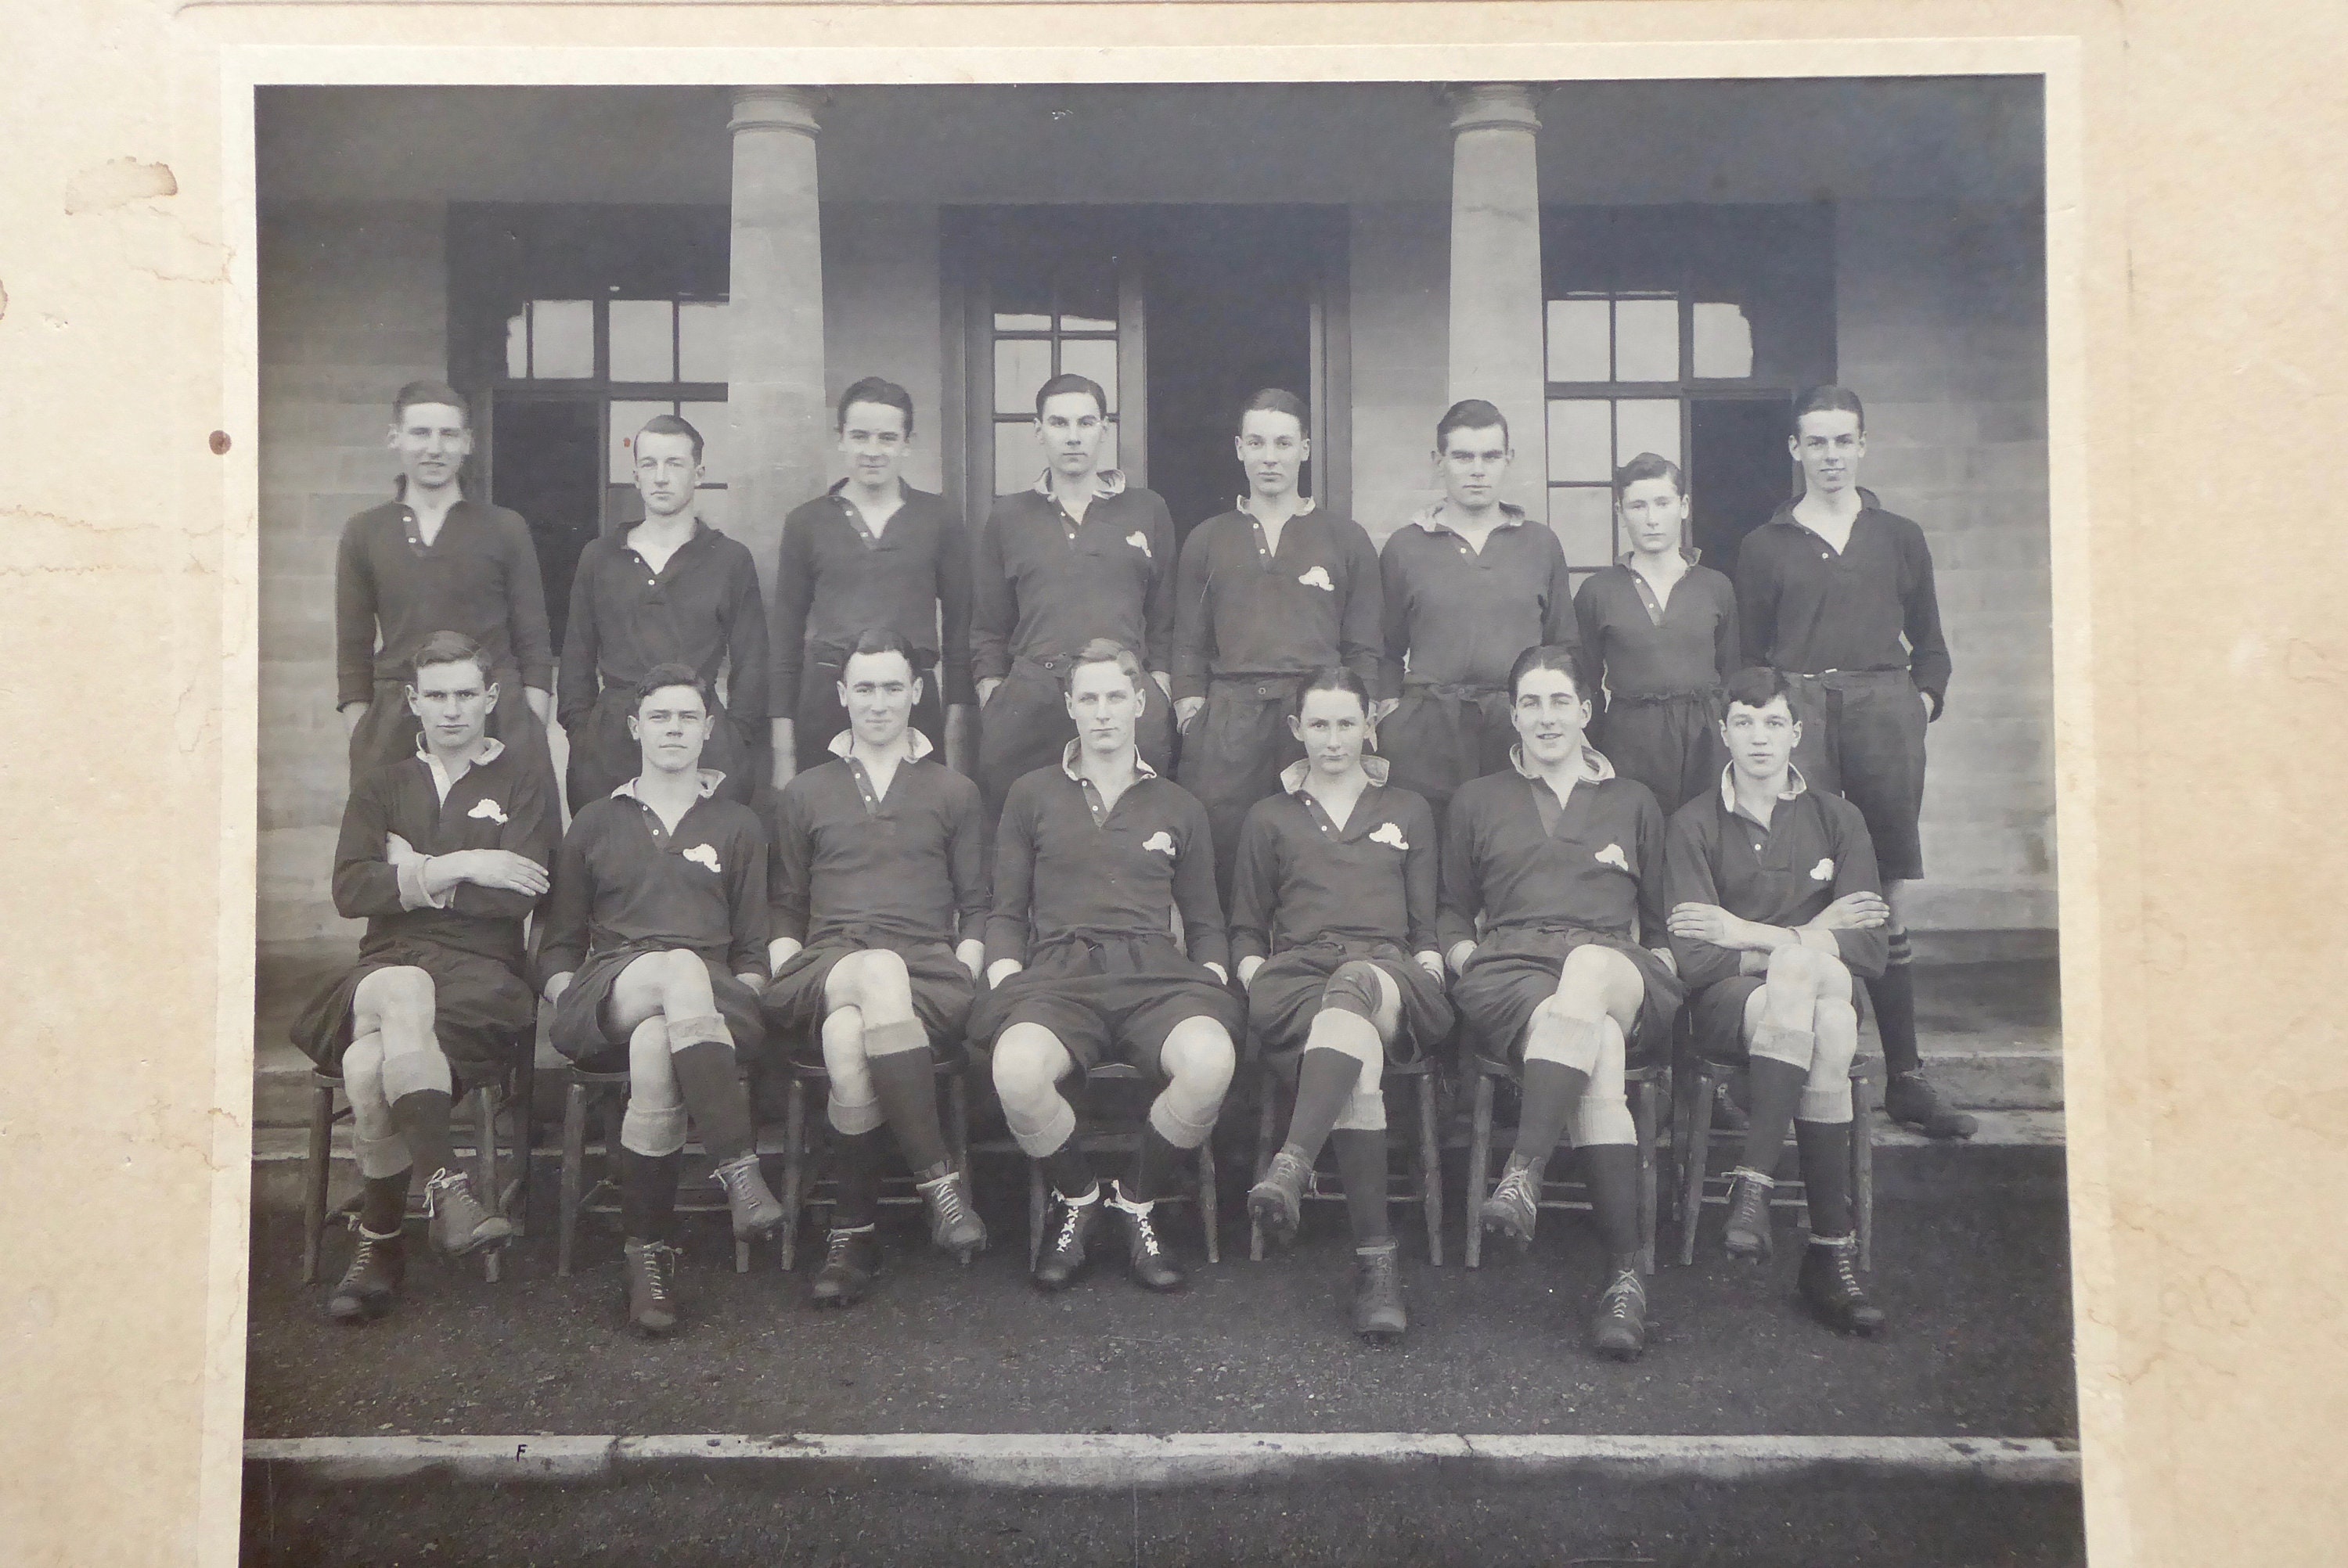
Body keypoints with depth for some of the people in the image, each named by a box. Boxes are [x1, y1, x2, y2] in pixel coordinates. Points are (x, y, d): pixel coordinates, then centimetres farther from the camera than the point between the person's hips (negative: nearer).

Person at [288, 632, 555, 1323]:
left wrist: (418, 875, 0)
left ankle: (380, 1242, -26)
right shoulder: (380, 788, 22)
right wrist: (454, 869, -7)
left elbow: (520, 893, -4)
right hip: (387, 965, 2)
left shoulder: (523, 785, 13)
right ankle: (448, 1187, -41)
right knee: (404, 995, -37)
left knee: (370, 1063, -33)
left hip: (479, 974, -2)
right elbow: (350, 889, 3)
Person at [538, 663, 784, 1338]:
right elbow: (558, 946, 19)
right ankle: (740, 1172, -47)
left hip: (713, 1000, 0)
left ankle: (649, 1251, -38)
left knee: (654, 1048, -40)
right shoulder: (595, 823, 23)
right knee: (680, 968, -39)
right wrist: (570, 1003, -2)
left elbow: (754, 952, 17)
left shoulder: (738, 826, 22)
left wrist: (739, 1004, -4)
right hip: (605, 999, 0)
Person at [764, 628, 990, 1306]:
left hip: (928, 973, 0)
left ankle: (854, 1231, -26)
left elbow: (976, 908, 17)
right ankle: (938, 1176, -37)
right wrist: (785, 975, 1)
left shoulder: (954, 793, 21)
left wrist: (963, 974, -1)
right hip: (825, 965, 1)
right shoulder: (804, 794, 23)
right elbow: (785, 910, 20)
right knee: (881, 974, -40)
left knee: (848, 1038, -38)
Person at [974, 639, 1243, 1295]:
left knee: (1211, 1061, -35)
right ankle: (1078, 1200, -3)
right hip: (1059, 971, -1)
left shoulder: (1179, 807, 21)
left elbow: (1205, 925, 23)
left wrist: (1214, 982, 3)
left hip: (1155, 973, 1)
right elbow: (1007, 914, 15)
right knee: (1016, 1070, -36)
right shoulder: (1032, 796, 18)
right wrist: (1005, 985, -2)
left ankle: (1137, 1204, -6)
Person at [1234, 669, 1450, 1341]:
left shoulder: (1408, 812, 27)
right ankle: (1375, 1259, -47)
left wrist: (1429, 968, 1)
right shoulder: (1269, 818, 26)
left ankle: (1292, 1165, -60)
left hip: (1387, 972, 0)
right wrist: (1256, 980, 2)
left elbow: (1427, 923, 22)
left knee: (1355, 986, -43)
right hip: (1295, 975, 0)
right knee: (1360, 1057, -39)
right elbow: (1246, 928, 22)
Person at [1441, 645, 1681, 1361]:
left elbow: (1659, 924, 26)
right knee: (1599, 1052, -38)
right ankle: (1625, 1271, -43)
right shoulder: (1477, 800, 26)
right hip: (1510, 968, -1)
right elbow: (1452, 913, 24)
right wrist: (1469, 962, 3)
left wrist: (1658, 972, 6)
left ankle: (1525, 1172, -48)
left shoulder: (1633, 803, 27)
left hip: (1617, 973, 1)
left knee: (1588, 967, -42)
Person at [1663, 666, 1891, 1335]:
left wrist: (1753, 936, -8)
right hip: (1728, 1005, -2)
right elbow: (1695, 959, -5)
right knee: (1826, 1030, -35)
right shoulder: (1694, 824, 7)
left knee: (1803, 973, -37)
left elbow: (1869, 949, 1)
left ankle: (1753, 1182, -34)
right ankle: (1832, 1249, -35)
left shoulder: (1837, 819, 14)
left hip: (1819, 984, 2)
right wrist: (1811, 939, -6)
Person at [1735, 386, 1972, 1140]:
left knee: (1885, 900, 1)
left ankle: (1905, 1079, 6)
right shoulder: (1766, 545, 13)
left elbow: (1928, 640, 21)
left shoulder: (1899, 538, 18)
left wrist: (1926, 697, 5)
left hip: (1884, 707, 1)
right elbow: (1749, 653, 11)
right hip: (1799, 712, -1)